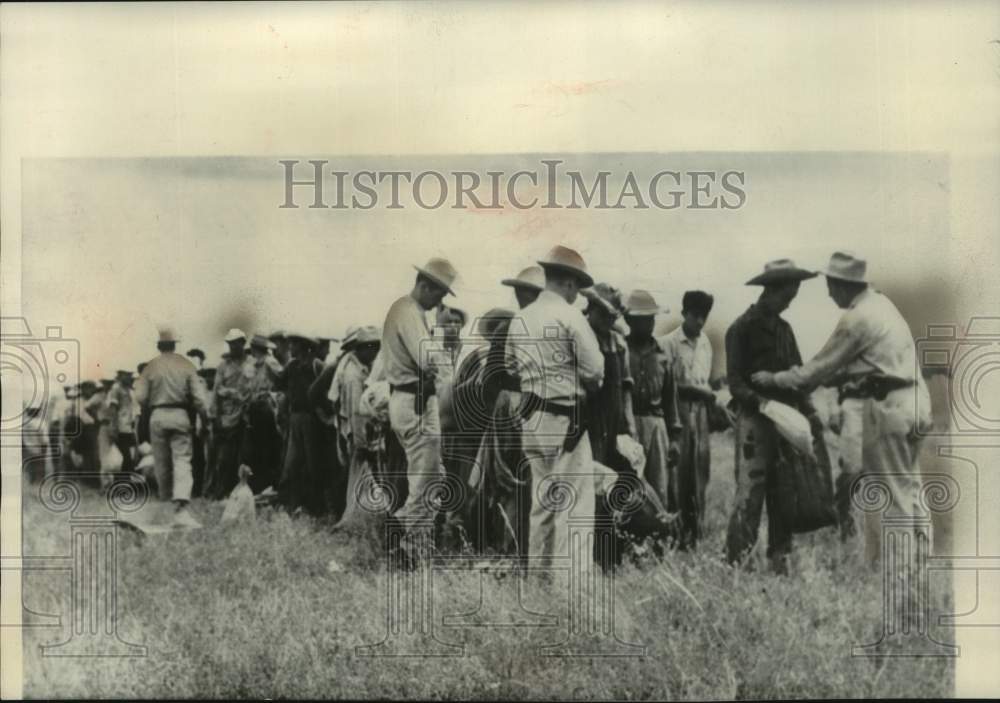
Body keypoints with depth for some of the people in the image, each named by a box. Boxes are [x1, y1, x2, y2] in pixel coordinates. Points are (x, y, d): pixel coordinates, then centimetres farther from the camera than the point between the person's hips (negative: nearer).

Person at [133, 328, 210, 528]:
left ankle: (165, 498, 26)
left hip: (157, 416, 1)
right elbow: (198, 395, -4)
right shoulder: (186, 365, 1)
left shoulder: (151, 367, 2)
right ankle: (181, 507, -20)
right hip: (180, 415, -1)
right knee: (182, 460, -6)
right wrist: (205, 417, 6)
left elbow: (140, 396, -2)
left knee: (161, 461, 13)